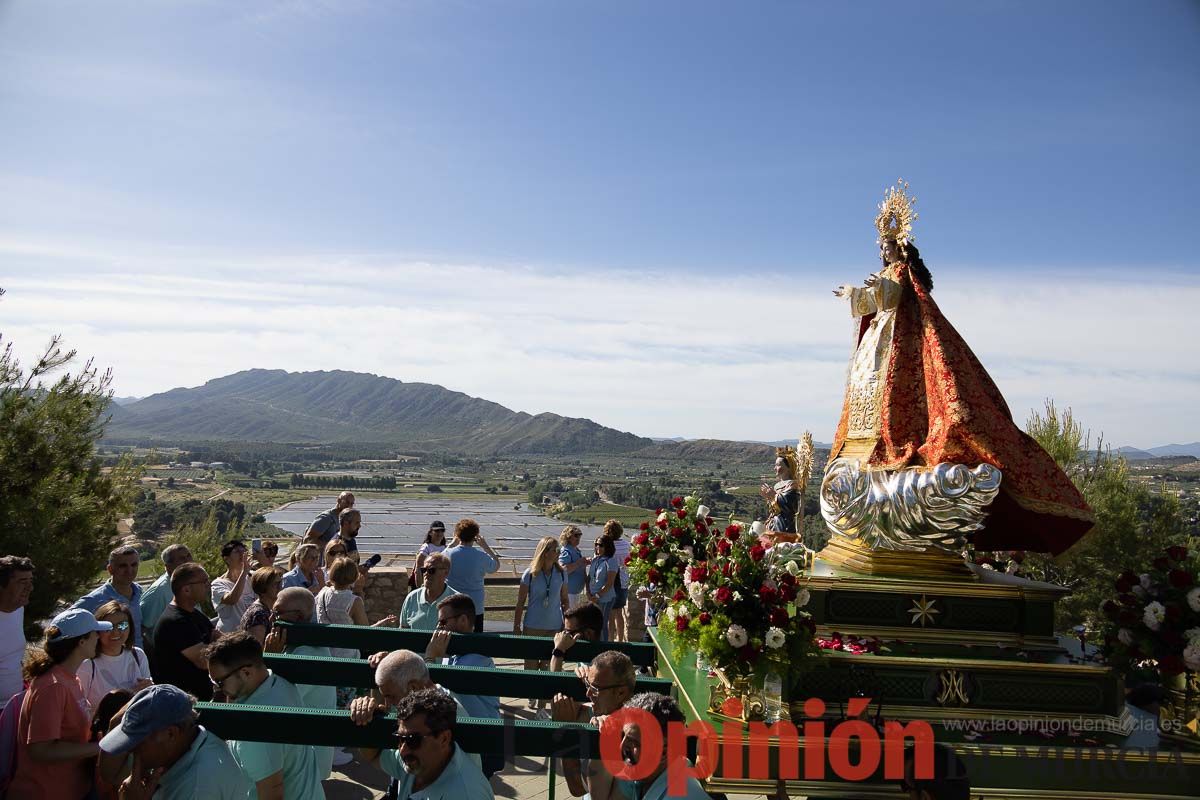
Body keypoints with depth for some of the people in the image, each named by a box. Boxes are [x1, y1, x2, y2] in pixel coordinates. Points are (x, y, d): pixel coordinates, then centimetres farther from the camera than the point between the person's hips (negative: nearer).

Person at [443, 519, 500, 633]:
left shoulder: (449, 553, -8)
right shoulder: (481, 557, -10)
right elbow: (496, 565, 10)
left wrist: (452, 544, 18)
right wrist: (485, 546, 12)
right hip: (475, 609, -1)